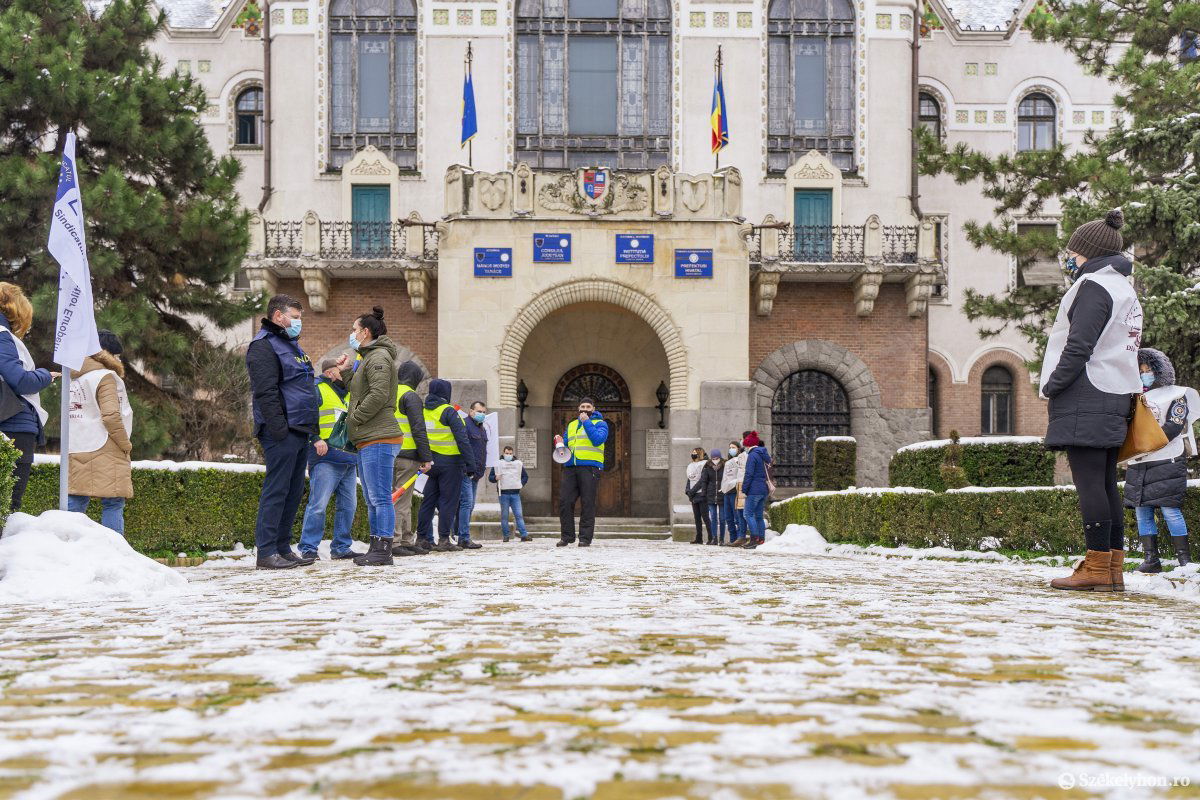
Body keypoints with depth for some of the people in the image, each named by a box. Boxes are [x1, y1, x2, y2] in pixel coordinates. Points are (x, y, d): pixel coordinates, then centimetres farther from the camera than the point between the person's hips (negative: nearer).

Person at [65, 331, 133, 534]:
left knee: (74, 503, 7)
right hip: (104, 451, -7)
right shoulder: (105, 376, -8)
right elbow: (111, 416, -16)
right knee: (113, 505, -4)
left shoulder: (72, 377, 15)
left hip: (75, 451, 7)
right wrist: (126, 444, -6)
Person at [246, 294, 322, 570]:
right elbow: (266, 393, -18)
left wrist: (311, 426, 20)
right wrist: (279, 429, -23)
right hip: (281, 433, -10)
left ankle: (283, 548, 17)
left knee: (294, 491, 11)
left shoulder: (291, 345, 23)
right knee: (276, 490, -8)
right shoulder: (263, 346, -9)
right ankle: (266, 553, -5)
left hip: (300, 431, 10)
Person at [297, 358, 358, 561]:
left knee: (348, 505, 8)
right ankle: (308, 548, -7)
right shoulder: (317, 389, -2)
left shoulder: (348, 394, 24)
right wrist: (315, 439, -22)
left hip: (349, 459, 8)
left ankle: (341, 547, 15)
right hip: (327, 458, -8)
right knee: (318, 504, -12)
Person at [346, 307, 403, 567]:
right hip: (367, 441, 11)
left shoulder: (379, 357, -10)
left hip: (379, 438, -11)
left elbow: (379, 394, -21)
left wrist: (353, 419, -15)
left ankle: (383, 551, -10)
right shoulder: (369, 358, 24)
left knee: (380, 498, -10)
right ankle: (376, 548, 18)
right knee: (372, 500, 13)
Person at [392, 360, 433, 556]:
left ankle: (407, 541, 18)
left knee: (404, 501, 14)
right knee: (400, 499, -7)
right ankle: (393, 543, -9)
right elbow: (418, 429, -14)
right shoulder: (410, 396, -7)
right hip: (406, 455, -8)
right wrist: (426, 458, -14)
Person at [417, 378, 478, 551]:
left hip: (431, 463, 6)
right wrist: (470, 465, -13)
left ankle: (422, 538, 12)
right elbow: (462, 440, -15)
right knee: (448, 501, -2)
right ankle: (444, 540, -4)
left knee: (428, 500, 11)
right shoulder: (448, 412, -11)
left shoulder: (422, 411, 9)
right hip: (449, 463, -6)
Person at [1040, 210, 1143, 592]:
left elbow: (1079, 346, -18)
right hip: (1114, 398, 10)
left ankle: (1097, 568, -10)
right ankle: (1114, 568, 11)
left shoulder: (1094, 285, -10)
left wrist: (1052, 386, -10)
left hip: (1087, 399, -10)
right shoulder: (1125, 290, 21)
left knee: (1089, 482, -10)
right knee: (1106, 482, 9)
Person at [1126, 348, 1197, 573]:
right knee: (1142, 510, 1)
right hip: (1137, 464, 6)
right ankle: (1151, 558, 5)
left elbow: (1173, 427, -8)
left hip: (1167, 461, -6)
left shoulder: (1176, 395, 4)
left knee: (1169, 508, -12)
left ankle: (1184, 558, -6)